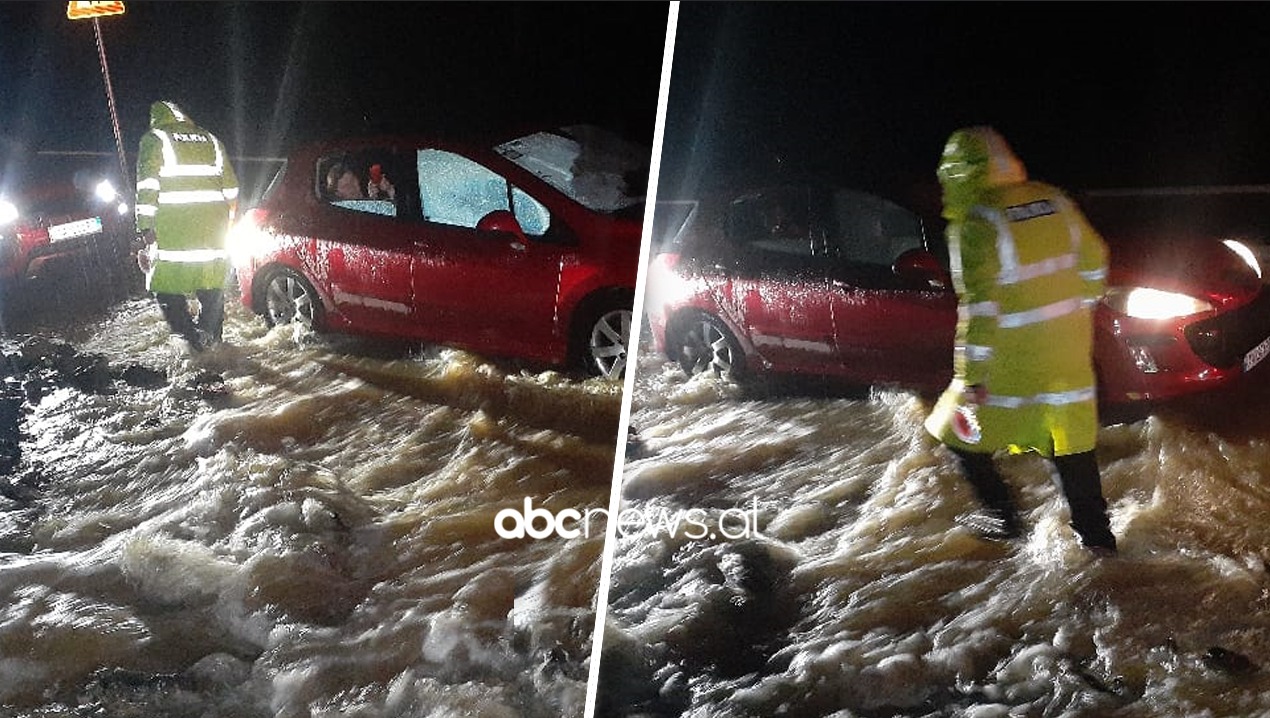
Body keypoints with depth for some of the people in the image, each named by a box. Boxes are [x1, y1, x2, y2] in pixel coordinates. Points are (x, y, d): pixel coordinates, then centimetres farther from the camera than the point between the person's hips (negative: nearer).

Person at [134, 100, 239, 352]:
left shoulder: (154, 140, 3)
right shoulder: (211, 141, 18)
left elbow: (147, 189, -7)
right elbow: (231, 187, 19)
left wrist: (145, 229, -7)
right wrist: (226, 222, 27)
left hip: (173, 230, -5)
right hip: (212, 226, 5)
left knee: (167, 286, 1)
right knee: (213, 287, 15)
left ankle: (191, 334, -10)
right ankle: (210, 335, 16)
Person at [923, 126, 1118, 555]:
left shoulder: (977, 223, -19)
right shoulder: (1053, 201, 1)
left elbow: (979, 306, -22)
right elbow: (1094, 261, 11)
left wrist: (970, 374, -16)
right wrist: (1079, 310, 25)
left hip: (1010, 364, -6)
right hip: (1068, 356, 6)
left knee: (961, 432, 14)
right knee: (1073, 443, 17)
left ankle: (1001, 518, 18)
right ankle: (1096, 534, 23)